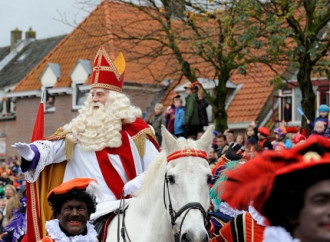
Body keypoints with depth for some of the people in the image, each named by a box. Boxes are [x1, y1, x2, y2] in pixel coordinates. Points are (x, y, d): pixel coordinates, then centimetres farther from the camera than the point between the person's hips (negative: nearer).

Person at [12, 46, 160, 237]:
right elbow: (54, 147, -5)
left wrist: (138, 183, -12)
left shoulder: (135, 131, 6)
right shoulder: (80, 129, 10)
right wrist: (32, 153, -26)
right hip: (92, 211, 1)